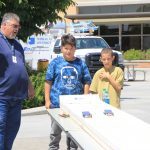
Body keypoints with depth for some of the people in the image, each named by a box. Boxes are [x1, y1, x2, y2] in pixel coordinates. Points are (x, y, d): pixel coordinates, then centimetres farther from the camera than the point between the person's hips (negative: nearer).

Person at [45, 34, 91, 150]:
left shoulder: (81, 64, 3)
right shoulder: (55, 63, -1)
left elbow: (86, 83, 7)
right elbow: (48, 82, 2)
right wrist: (47, 100, -2)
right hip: (57, 103, -1)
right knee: (55, 131, 7)